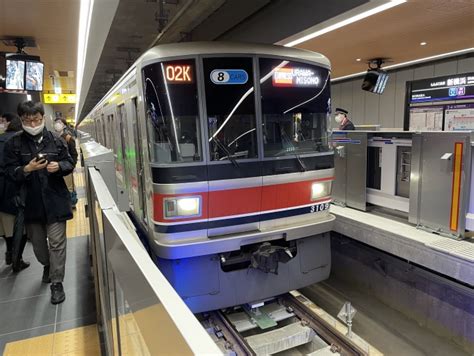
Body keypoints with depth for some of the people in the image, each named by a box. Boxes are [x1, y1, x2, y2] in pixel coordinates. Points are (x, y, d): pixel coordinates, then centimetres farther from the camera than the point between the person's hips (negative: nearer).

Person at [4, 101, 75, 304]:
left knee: (57, 242, -1)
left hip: (55, 199, -1)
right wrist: (27, 169, -22)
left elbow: (69, 164, 6)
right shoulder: (14, 144, 0)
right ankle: (47, 265, 46)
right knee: (37, 241, 17)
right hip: (31, 201, 2)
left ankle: (57, 283, 10)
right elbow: (10, 172, -2)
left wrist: (58, 166, -16)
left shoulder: (56, 140, 0)